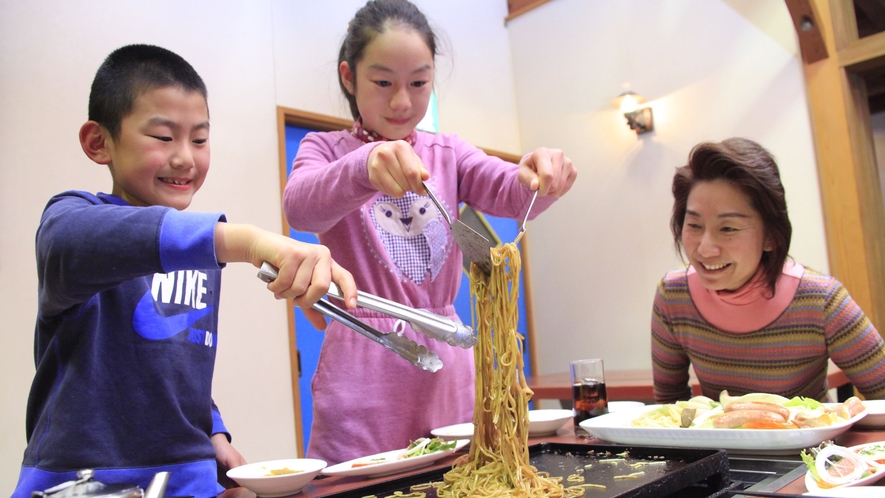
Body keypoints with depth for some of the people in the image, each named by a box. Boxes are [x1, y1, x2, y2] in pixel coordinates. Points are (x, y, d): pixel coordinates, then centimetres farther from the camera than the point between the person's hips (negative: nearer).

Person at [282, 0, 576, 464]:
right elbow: (300, 207, -22)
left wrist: (542, 174, -30)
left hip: (447, 363, 3)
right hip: (363, 372, -3)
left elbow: (513, 193, -6)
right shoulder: (327, 148, 1)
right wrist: (363, 168, -42)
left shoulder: (448, 154, 11)